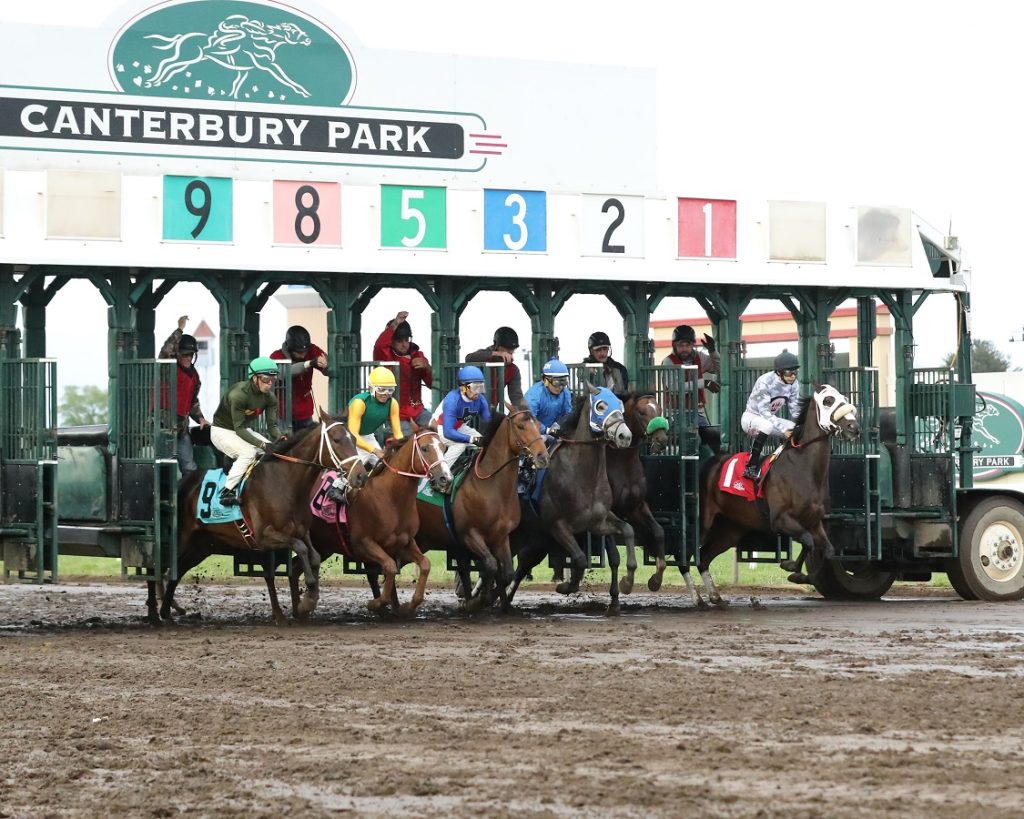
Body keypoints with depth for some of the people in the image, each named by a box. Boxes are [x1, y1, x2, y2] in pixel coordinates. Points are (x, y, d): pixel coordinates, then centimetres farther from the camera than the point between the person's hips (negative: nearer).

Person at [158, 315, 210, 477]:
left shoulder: (194, 375, 16)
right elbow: (166, 351, -29)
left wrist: (200, 418, 12)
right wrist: (180, 329, -25)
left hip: (181, 426, 7)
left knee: (190, 467, 6)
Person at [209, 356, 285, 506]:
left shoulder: (270, 398, -10)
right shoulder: (238, 394, -31)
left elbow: (272, 425, -8)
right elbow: (239, 429, -31)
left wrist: (279, 438, -32)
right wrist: (262, 444, -40)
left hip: (245, 430, 7)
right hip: (222, 431, -7)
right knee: (249, 452, -31)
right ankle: (227, 492, -27)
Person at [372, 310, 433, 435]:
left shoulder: (417, 355, 8)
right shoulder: (385, 355, -5)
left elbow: (432, 384, 8)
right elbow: (378, 346, -32)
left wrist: (427, 368, -12)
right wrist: (395, 325, -30)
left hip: (417, 410, 5)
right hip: (396, 414, -5)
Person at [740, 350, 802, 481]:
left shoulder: (794, 384, -8)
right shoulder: (765, 382, -29)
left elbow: (795, 411, -2)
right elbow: (764, 411, -33)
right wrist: (783, 429, -39)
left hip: (770, 418, 7)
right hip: (751, 417, -7)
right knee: (767, 425, -40)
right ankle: (751, 467, -35)